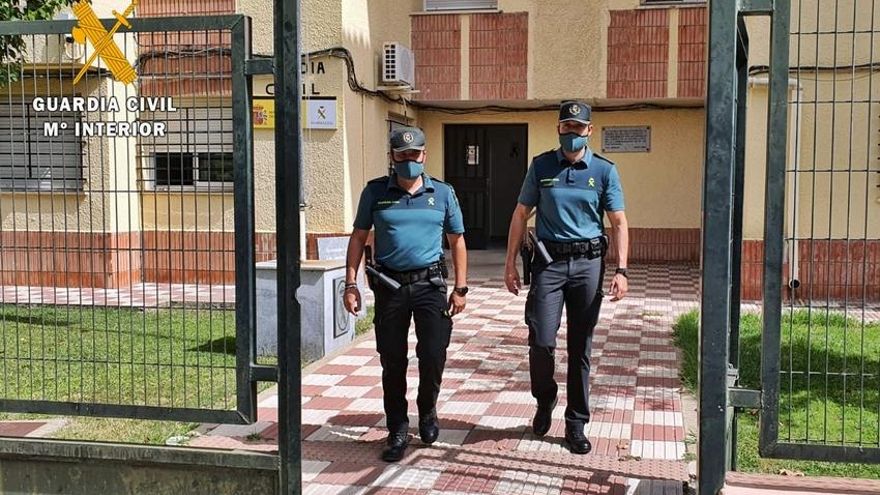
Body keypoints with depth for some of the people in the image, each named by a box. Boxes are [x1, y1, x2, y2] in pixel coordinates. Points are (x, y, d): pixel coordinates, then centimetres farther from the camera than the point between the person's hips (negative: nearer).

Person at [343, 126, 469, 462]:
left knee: (433, 355, -5)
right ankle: (398, 431, 21)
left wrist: (461, 288, 5)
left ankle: (427, 409, 26)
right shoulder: (375, 192, 4)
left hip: (430, 284, 0)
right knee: (392, 362, 5)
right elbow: (358, 238, 8)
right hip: (389, 286, 0)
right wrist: (350, 284, 0)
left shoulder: (442, 193, 6)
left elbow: (457, 241, 10)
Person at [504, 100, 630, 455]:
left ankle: (576, 425, 18)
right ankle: (545, 401, 22)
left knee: (581, 348, 7)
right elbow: (521, 215, 8)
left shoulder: (604, 170, 4)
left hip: (588, 263, 1)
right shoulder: (541, 166, 5)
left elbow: (619, 223, 4)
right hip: (549, 261, 0)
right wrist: (510, 264, 3)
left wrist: (621, 270, -7)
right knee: (541, 341, -9)